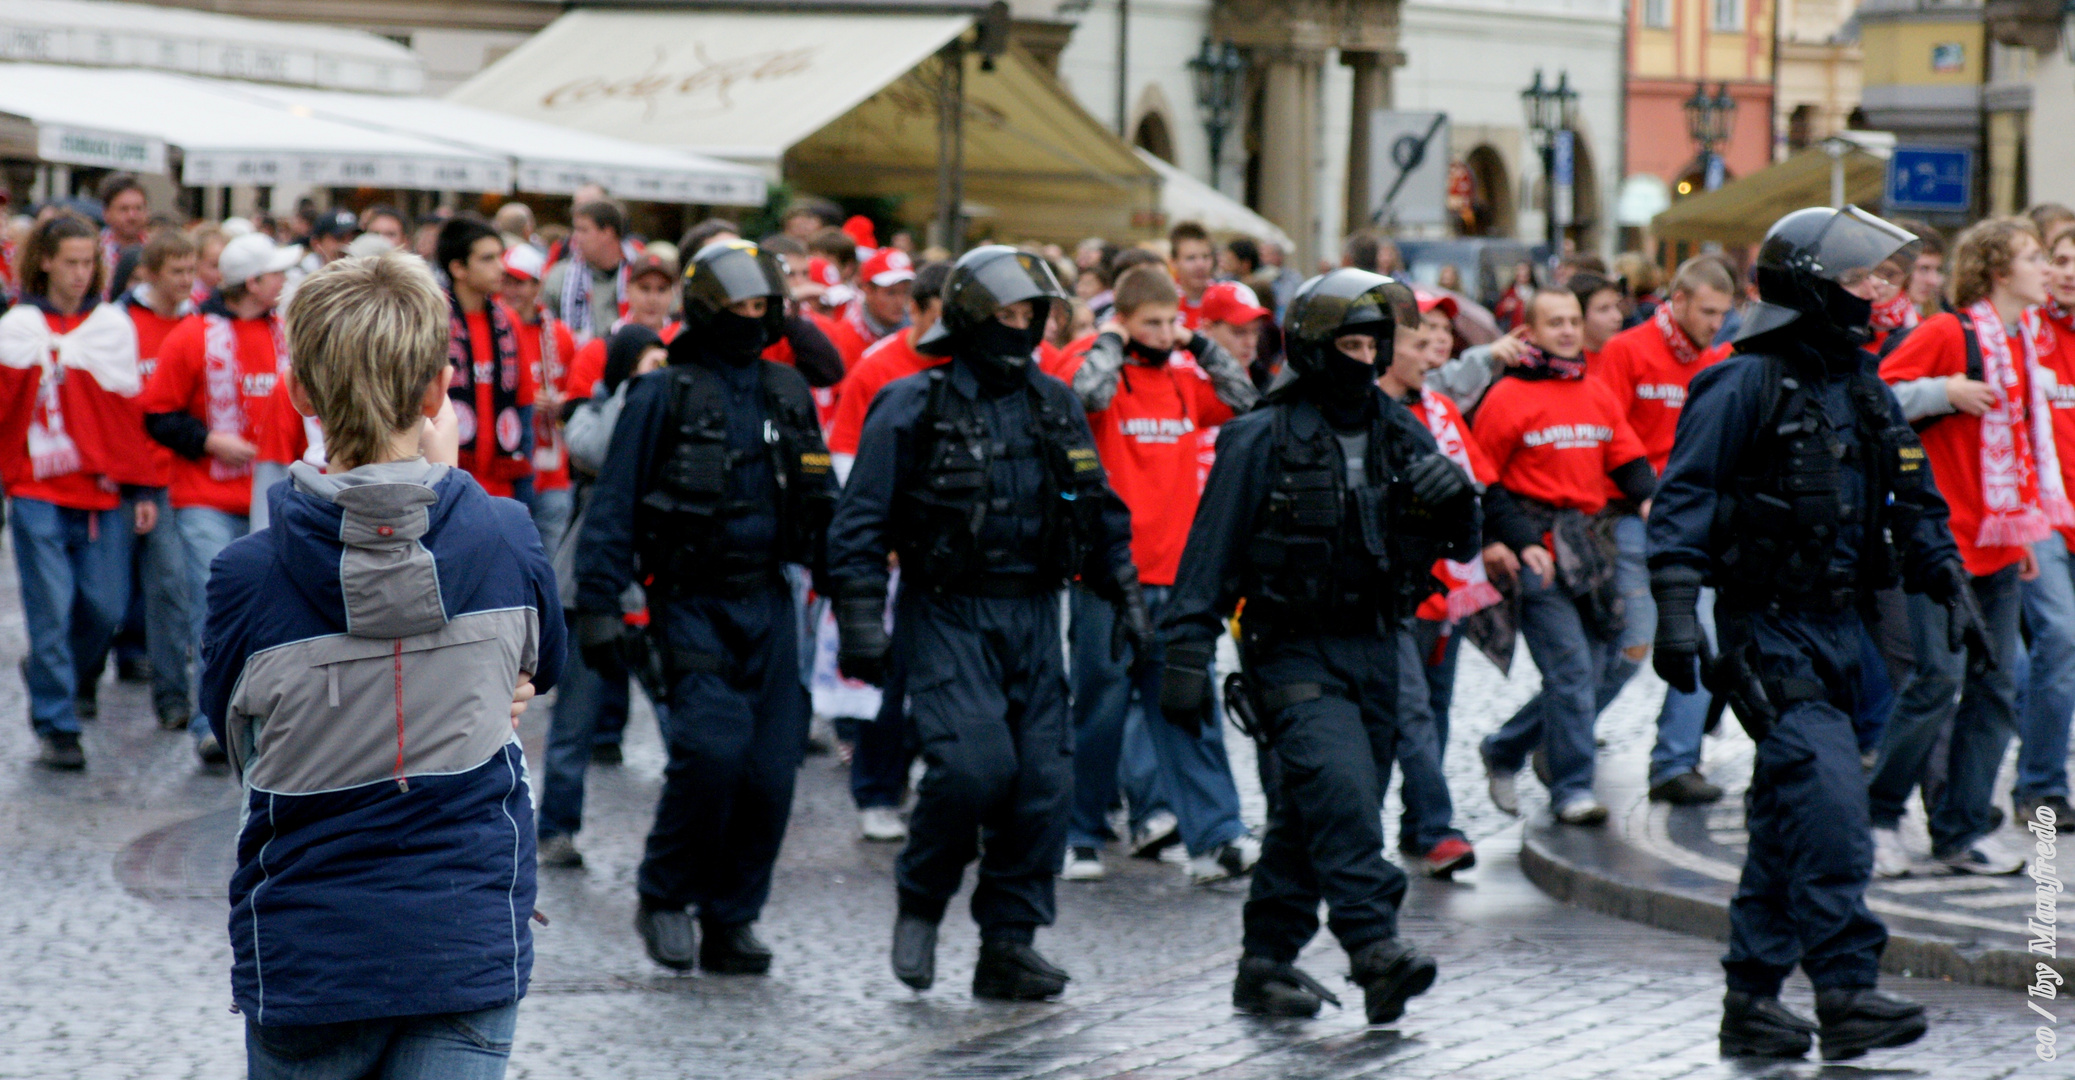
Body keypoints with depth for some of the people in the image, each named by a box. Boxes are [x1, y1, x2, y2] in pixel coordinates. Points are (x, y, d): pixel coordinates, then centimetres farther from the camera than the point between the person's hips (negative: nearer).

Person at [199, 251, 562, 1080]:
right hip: (469, 945, 0)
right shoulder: (506, 539, -7)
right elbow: (541, 668, 14)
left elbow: (241, 735, 4)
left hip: (305, 954, 0)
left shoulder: (247, 575, -12)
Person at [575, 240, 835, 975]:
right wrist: (597, 605, -9)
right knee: (712, 747, -20)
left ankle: (731, 921, 13)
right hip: (691, 605, -5)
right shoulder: (662, 396, -3)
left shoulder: (788, 394, 12)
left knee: (770, 768, 0)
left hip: (768, 604, 5)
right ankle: (665, 898, 1)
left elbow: (822, 502, 19)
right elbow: (613, 506, -4)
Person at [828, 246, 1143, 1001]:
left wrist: (1125, 593, 15)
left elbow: (1099, 509, 22)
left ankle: (1009, 942, 8)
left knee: (1044, 779, -1)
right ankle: (920, 900, 6)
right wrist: (861, 626, -12)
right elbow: (861, 523, -6)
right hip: (946, 617, -5)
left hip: (1032, 617, 5)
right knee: (973, 764, -20)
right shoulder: (913, 408, -5)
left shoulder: (1054, 406, 11)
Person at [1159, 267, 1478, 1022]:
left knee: (1307, 816, 10)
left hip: (1374, 650, 6)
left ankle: (1268, 964, 19)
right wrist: (1186, 654, -9)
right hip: (1294, 652, -5)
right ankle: (1374, 946, -25)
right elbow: (1210, 554, -5)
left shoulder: (1402, 436, 9)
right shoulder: (1262, 440, -6)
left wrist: (1456, 501, -10)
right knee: (1341, 788, -23)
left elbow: (1460, 547, 12)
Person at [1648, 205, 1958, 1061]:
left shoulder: (1862, 386, 14)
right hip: (1768, 629, -8)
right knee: (1830, 798, -18)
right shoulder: (1745, 385, -10)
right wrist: (1677, 610, -21)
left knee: (1788, 816, 11)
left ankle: (1752, 998, 17)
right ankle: (1846, 992, -18)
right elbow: (1683, 498, -13)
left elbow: (1912, 499, 23)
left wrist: (1950, 587, 15)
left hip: (1839, 626, 8)